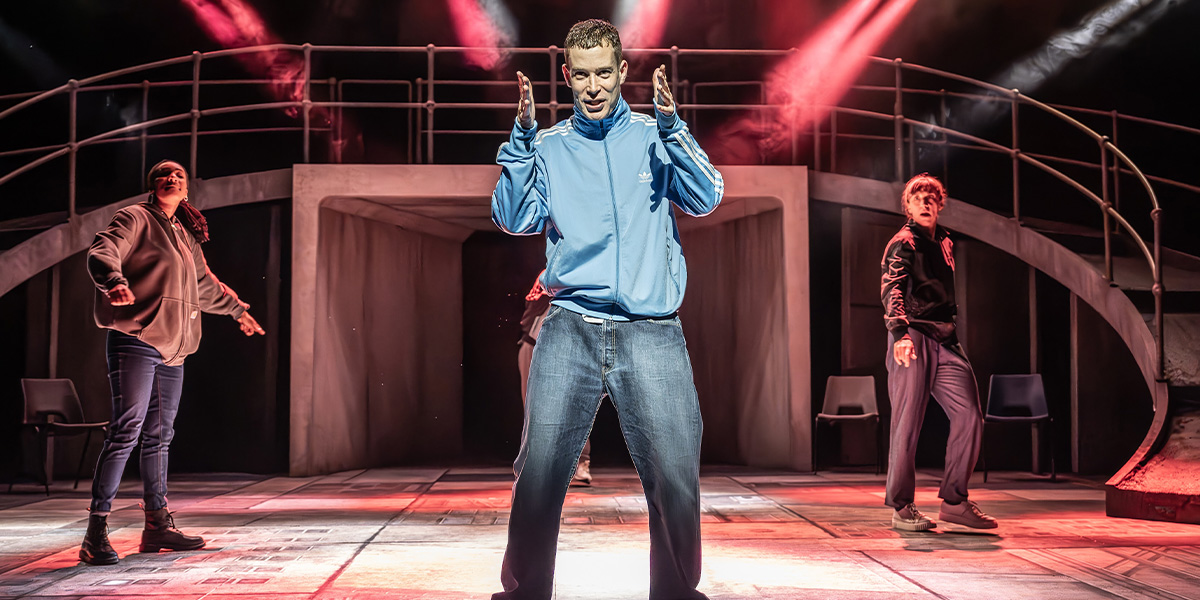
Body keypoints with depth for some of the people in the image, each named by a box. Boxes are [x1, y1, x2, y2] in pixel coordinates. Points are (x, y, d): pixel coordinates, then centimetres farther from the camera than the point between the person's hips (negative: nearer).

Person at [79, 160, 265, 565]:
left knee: (159, 437, 11)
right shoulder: (136, 218, 2)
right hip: (136, 341, -8)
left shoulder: (186, 235, 23)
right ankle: (96, 533, -12)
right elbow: (102, 253, -16)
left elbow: (204, 284, 38)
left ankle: (158, 526, 17)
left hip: (171, 350, 8)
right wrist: (115, 282, -37)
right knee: (126, 431, -14)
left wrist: (236, 308, 50)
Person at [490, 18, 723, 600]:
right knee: (539, 471, -5)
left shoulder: (654, 136, 13)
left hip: (652, 333, 0)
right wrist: (522, 136, -6)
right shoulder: (548, 147, 15)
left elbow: (705, 199, 1)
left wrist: (671, 125, -12)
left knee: (675, 479, -6)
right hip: (570, 329, 1)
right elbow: (514, 219, 3)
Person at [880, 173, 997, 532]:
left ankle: (954, 501, 6)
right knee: (908, 423, -6)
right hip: (913, 338, -7)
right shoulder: (903, 243, -3)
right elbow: (891, 290, -18)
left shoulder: (944, 243, 21)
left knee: (969, 415, -1)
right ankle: (901, 508, 2)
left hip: (946, 341, 7)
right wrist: (899, 333, -33)